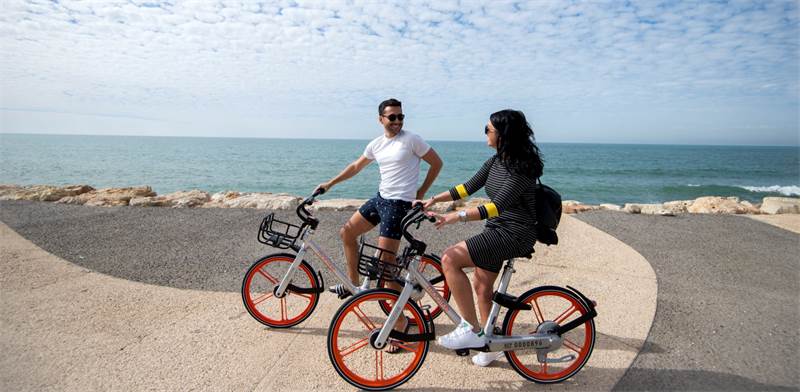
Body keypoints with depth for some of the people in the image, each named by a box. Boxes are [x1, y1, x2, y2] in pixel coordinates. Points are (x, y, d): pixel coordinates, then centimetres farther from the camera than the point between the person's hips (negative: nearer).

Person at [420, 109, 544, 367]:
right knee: (482, 287, 16)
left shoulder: (521, 167, -21)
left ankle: (471, 329, -10)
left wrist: (458, 216, -38)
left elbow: (498, 206, -30)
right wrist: (434, 199, 8)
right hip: (497, 231, 10)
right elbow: (470, 186, 12)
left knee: (450, 259, -20)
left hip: (513, 234, -10)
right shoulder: (497, 161, 7)